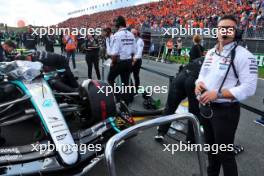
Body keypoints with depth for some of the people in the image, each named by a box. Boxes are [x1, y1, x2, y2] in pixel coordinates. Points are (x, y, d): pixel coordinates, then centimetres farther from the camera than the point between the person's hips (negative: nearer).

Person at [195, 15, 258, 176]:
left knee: (225, 153, 5)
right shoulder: (211, 52, 10)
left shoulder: (243, 55, -14)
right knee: (211, 147, 25)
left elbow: (249, 88, -21)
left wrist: (218, 94, -26)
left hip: (225, 111, -7)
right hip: (205, 108, 8)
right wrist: (199, 83, -4)